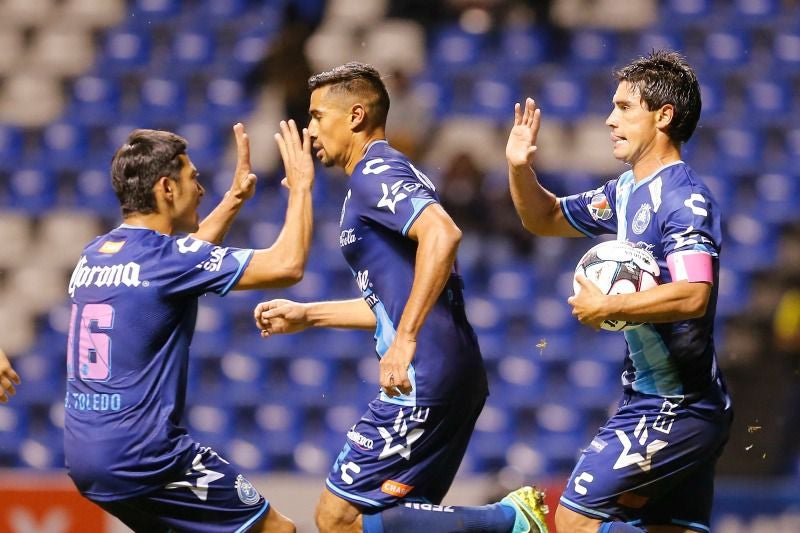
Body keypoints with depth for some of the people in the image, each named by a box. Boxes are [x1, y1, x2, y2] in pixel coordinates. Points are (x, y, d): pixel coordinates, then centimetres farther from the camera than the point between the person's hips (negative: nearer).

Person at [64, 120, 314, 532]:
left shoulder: (94, 256, 11)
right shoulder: (164, 257, -12)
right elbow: (287, 265, -15)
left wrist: (236, 197, 33)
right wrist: (300, 186, -1)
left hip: (85, 456, 9)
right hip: (143, 456, -8)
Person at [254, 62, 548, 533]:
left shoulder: (375, 173, -7)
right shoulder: (382, 173, 24)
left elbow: (442, 233, -27)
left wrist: (405, 339, -28)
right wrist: (306, 316, 31)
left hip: (426, 375, -10)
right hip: (456, 372, 10)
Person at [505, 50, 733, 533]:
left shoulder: (684, 199, -16)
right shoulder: (627, 192, 13)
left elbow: (693, 296, -30)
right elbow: (546, 219, 26)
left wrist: (607, 307, -21)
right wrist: (520, 168, 8)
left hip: (674, 408, -9)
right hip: (650, 399, 9)